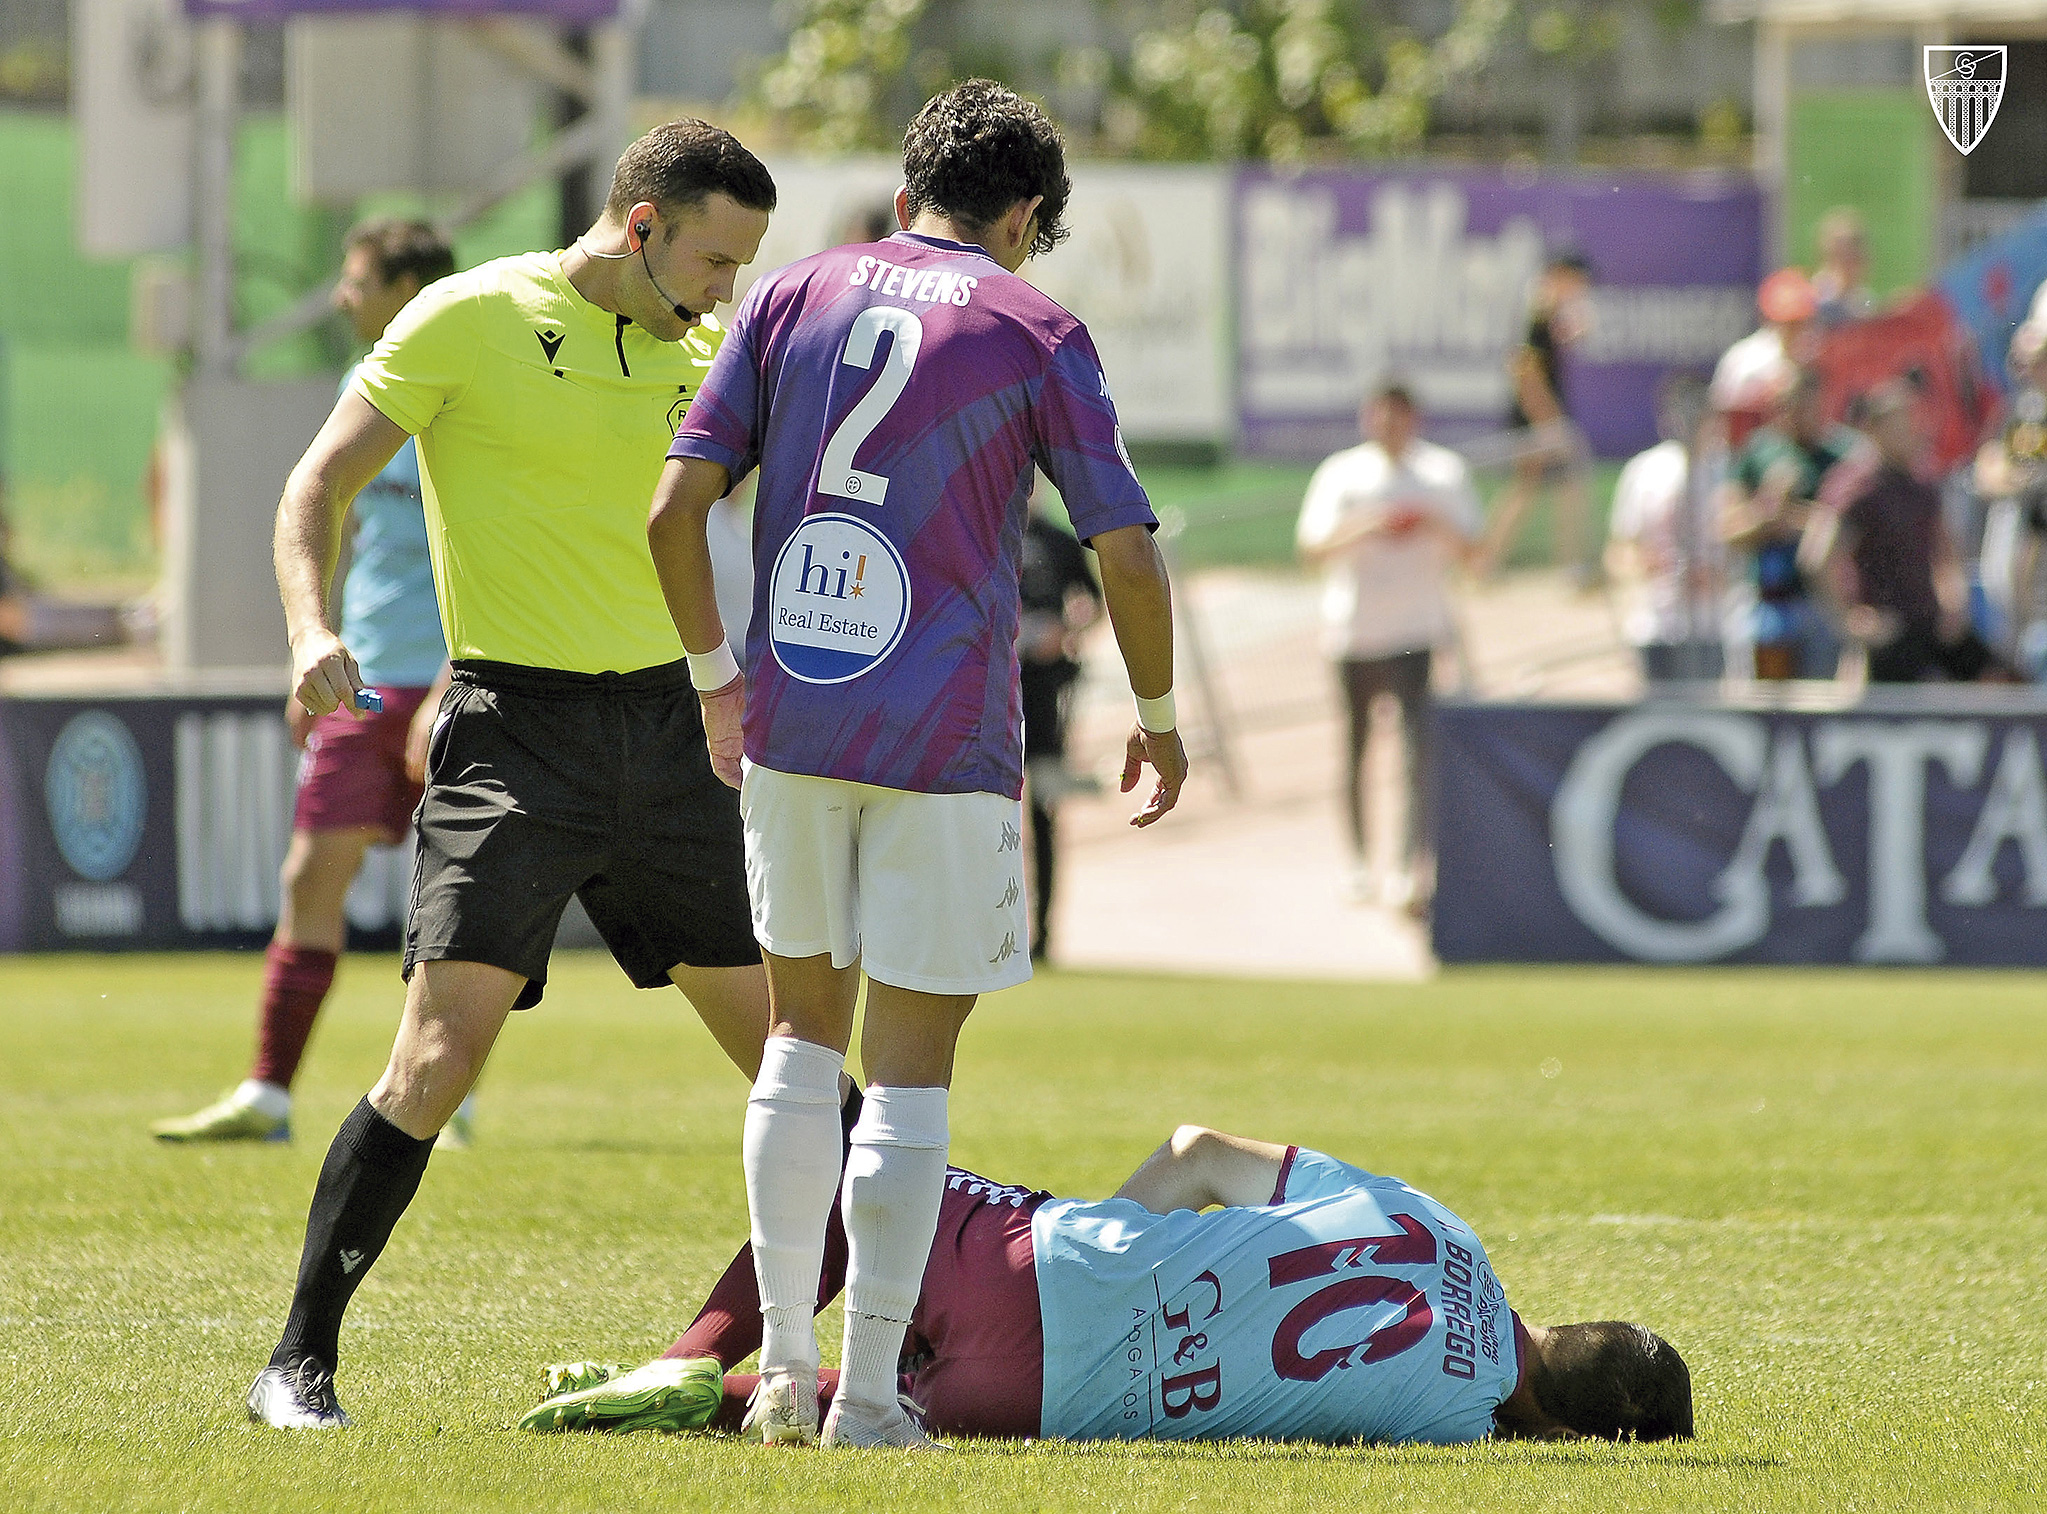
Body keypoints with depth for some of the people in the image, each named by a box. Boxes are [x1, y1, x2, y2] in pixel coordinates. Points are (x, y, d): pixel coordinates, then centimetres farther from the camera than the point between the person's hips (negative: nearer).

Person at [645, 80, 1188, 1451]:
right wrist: (1158, 714, 11)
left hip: (791, 724, 3)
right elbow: (1129, 554, -5)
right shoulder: (1034, 332, -1)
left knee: (805, 1030, 18)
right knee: (910, 1071, 1)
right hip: (946, 743, -3)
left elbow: (676, 510, 2)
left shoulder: (793, 298, 7)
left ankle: (783, 1369, 17)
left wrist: (718, 673, 16)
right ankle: (869, 1395, 0)